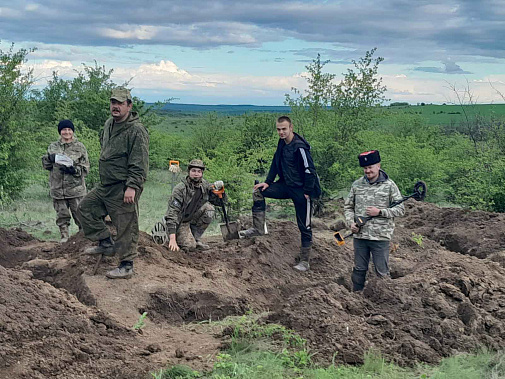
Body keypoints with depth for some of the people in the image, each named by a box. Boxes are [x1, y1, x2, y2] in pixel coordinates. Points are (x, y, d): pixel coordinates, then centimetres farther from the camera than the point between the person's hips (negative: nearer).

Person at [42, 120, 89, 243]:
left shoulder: (80, 147, 3)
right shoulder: (53, 147, 11)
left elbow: (85, 169, 1)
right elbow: (45, 165, 14)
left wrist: (73, 170, -18)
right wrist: (49, 159, -8)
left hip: (75, 188, -2)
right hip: (58, 188, 3)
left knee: (79, 213, 0)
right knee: (61, 214, 7)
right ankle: (64, 236, 18)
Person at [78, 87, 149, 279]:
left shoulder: (136, 131, -16)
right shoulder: (109, 124, 12)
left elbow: (140, 164, -20)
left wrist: (132, 187, -25)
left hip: (124, 189, -9)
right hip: (105, 186, 10)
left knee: (126, 227, -3)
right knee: (85, 207, 17)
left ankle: (126, 266, 7)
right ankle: (106, 244, 25)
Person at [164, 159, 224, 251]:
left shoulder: (204, 185, -5)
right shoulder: (180, 189, -24)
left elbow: (218, 201, 6)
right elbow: (172, 214, -30)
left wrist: (220, 189, -18)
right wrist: (172, 239, -39)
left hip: (192, 219, 6)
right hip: (179, 222, -6)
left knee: (209, 209, -17)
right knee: (190, 246, -25)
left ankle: (195, 237, -5)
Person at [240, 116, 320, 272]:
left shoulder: (300, 147, -20)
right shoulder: (282, 143, 6)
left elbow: (310, 171, -20)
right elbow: (276, 163, 16)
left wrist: (307, 192, -18)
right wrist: (268, 182, 6)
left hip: (301, 190, -8)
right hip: (286, 186, 8)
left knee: (304, 227, 1)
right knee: (258, 191, -3)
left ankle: (304, 262, 11)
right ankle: (258, 228, 0)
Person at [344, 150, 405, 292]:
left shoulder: (389, 185, -3)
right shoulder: (357, 185, 6)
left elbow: (400, 210, -2)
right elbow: (348, 207, 14)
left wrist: (379, 212, -14)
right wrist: (351, 222, -4)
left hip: (380, 237, -3)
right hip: (359, 236, 3)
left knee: (382, 272, 4)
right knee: (359, 270, 12)